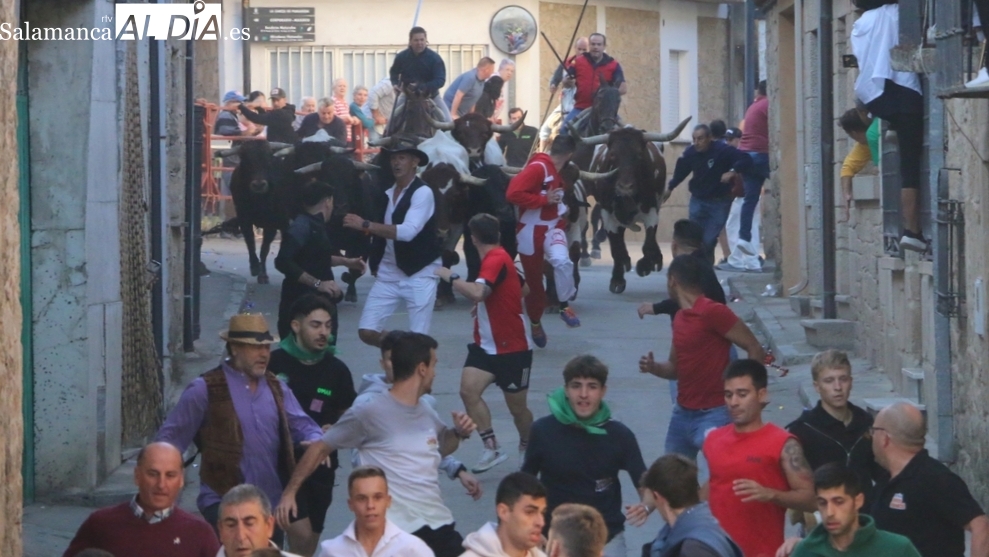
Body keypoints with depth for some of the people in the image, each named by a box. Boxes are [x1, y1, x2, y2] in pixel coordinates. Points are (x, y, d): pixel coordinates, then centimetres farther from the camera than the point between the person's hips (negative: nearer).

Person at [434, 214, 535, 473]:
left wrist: (451, 277, -24)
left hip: (513, 348, -8)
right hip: (488, 344, 8)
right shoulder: (496, 258, 9)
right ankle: (492, 447, -10)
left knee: (516, 406, 6)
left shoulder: (496, 260, -20)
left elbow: (478, 293, -39)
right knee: (468, 389, -14)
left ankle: (527, 448, 32)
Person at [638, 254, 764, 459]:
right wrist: (654, 367, 0)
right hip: (681, 413, 9)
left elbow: (756, 351, -14)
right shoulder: (679, 318, 12)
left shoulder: (713, 312, -14)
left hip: (713, 414, -9)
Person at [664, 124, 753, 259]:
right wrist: (670, 188, 24)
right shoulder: (690, 153, -6)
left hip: (719, 202, -3)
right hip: (698, 200, 3)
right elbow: (680, 171, 12)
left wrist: (732, 172, -36)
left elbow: (746, 159, -21)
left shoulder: (722, 150, -19)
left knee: (709, 240, -11)